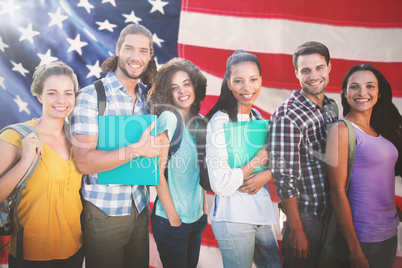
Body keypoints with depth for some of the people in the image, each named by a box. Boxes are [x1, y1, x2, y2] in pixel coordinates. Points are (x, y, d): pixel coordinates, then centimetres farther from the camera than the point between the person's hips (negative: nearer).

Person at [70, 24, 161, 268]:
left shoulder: (146, 98, 6)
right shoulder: (91, 96, -12)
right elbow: (84, 161, -19)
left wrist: (157, 151, -5)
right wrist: (137, 149, -25)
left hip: (140, 208, 5)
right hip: (104, 211, -5)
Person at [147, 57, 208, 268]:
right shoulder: (168, 118, -15)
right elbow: (158, 170, -16)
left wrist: (205, 207, 9)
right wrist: (173, 218, -14)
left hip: (197, 217, 6)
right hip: (170, 220, -6)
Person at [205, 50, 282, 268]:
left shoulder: (257, 117, 10)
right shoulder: (220, 121, -14)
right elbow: (220, 184, -20)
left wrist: (267, 174, -10)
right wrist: (259, 159, -12)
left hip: (261, 214, 7)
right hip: (233, 219, -7)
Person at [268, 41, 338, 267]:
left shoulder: (332, 107, 4)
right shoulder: (286, 117, -20)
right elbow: (284, 180, -20)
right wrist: (296, 230, -16)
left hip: (333, 213, 7)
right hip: (306, 217, -7)